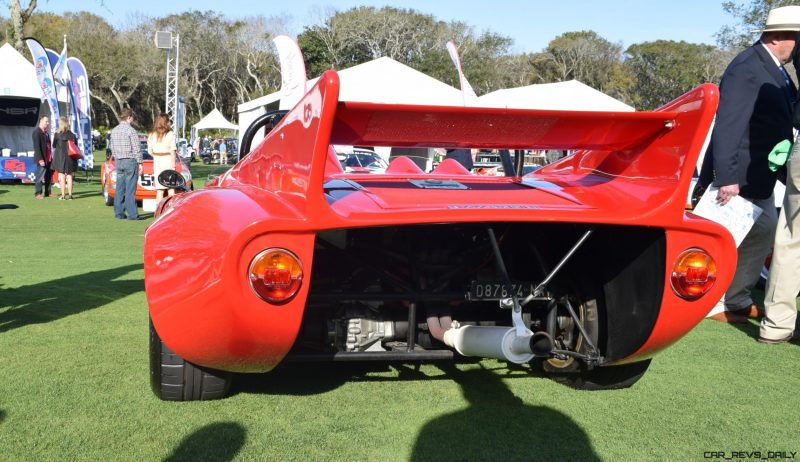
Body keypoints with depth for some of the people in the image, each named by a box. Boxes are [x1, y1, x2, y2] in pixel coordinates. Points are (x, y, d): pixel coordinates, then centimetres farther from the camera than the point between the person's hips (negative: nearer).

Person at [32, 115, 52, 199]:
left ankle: (47, 193, 16)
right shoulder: (37, 132, -10)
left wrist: (51, 157, 12)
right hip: (42, 159, -8)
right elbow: (37, 147, -16)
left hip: (48, 158, 8)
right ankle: (38, 193, 2)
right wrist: (40, 159, -21)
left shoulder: (46, 132, 17)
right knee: (40, 176, -4)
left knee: (49, 176, 10)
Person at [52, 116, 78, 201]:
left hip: (60, 157, -3)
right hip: (70, 158, 3)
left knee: (62, 177, 2)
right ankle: (70, 195, 9)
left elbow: (54, 146, 3)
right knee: (69, 176, 8)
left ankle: (63, 195, 1)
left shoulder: (57, 134, -8)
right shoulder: (72, 135, 0)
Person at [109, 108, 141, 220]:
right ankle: (132, 214, -6)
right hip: (130, 161, -7)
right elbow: (136, 149, -13)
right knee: (130, 189, -6)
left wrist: (116, 160, 20)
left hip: (119, 161, 7)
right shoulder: (131, 130, -12)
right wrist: (140, 162, -7)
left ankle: (119, 213, 12)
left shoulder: (114, 131, 9)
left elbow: (113, 148, 13)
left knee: (120, 188, 10)